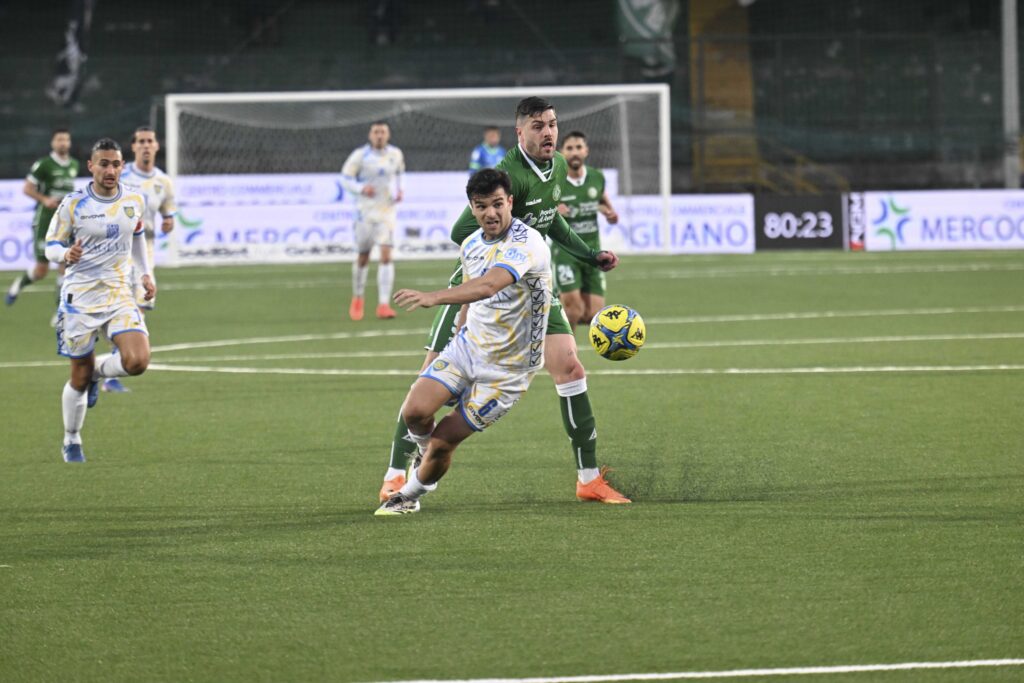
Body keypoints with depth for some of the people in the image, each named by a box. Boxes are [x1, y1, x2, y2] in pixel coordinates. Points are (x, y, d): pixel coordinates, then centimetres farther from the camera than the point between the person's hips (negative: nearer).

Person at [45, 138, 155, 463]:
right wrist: (66, 254, -25)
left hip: (120, 294, 3)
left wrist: (146, 273, 18)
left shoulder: (135, 200, 2)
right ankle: (71, 442, 26)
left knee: (137, 361, -20)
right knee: (80, 377, 4)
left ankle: (98, 371, 14)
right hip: (80, 296, -3)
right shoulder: (73, 204, -9)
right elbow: (51, 245, -4)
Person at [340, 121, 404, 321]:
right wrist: (361, 188, -20)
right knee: (363, 258, 7)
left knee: (386, 255, -13)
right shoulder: (360, 155, -7)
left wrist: (399, 190, 5)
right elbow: (345, 178, -3)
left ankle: (383, 305, -15)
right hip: (365, 211, -1)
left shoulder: (395, 154, 3)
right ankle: (357, 299, 30)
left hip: (387, 211, 1)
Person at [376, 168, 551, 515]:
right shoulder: (471, 246, 2)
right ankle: (428, 456, 19)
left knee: (442, 441, -4)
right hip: (467, 347, 6)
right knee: (415, 411, -16)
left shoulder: (527, 242, -24)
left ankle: (410, 495, 25)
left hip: (505, 369, -5)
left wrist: (434, 297, -55)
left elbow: (489, 285, -42)